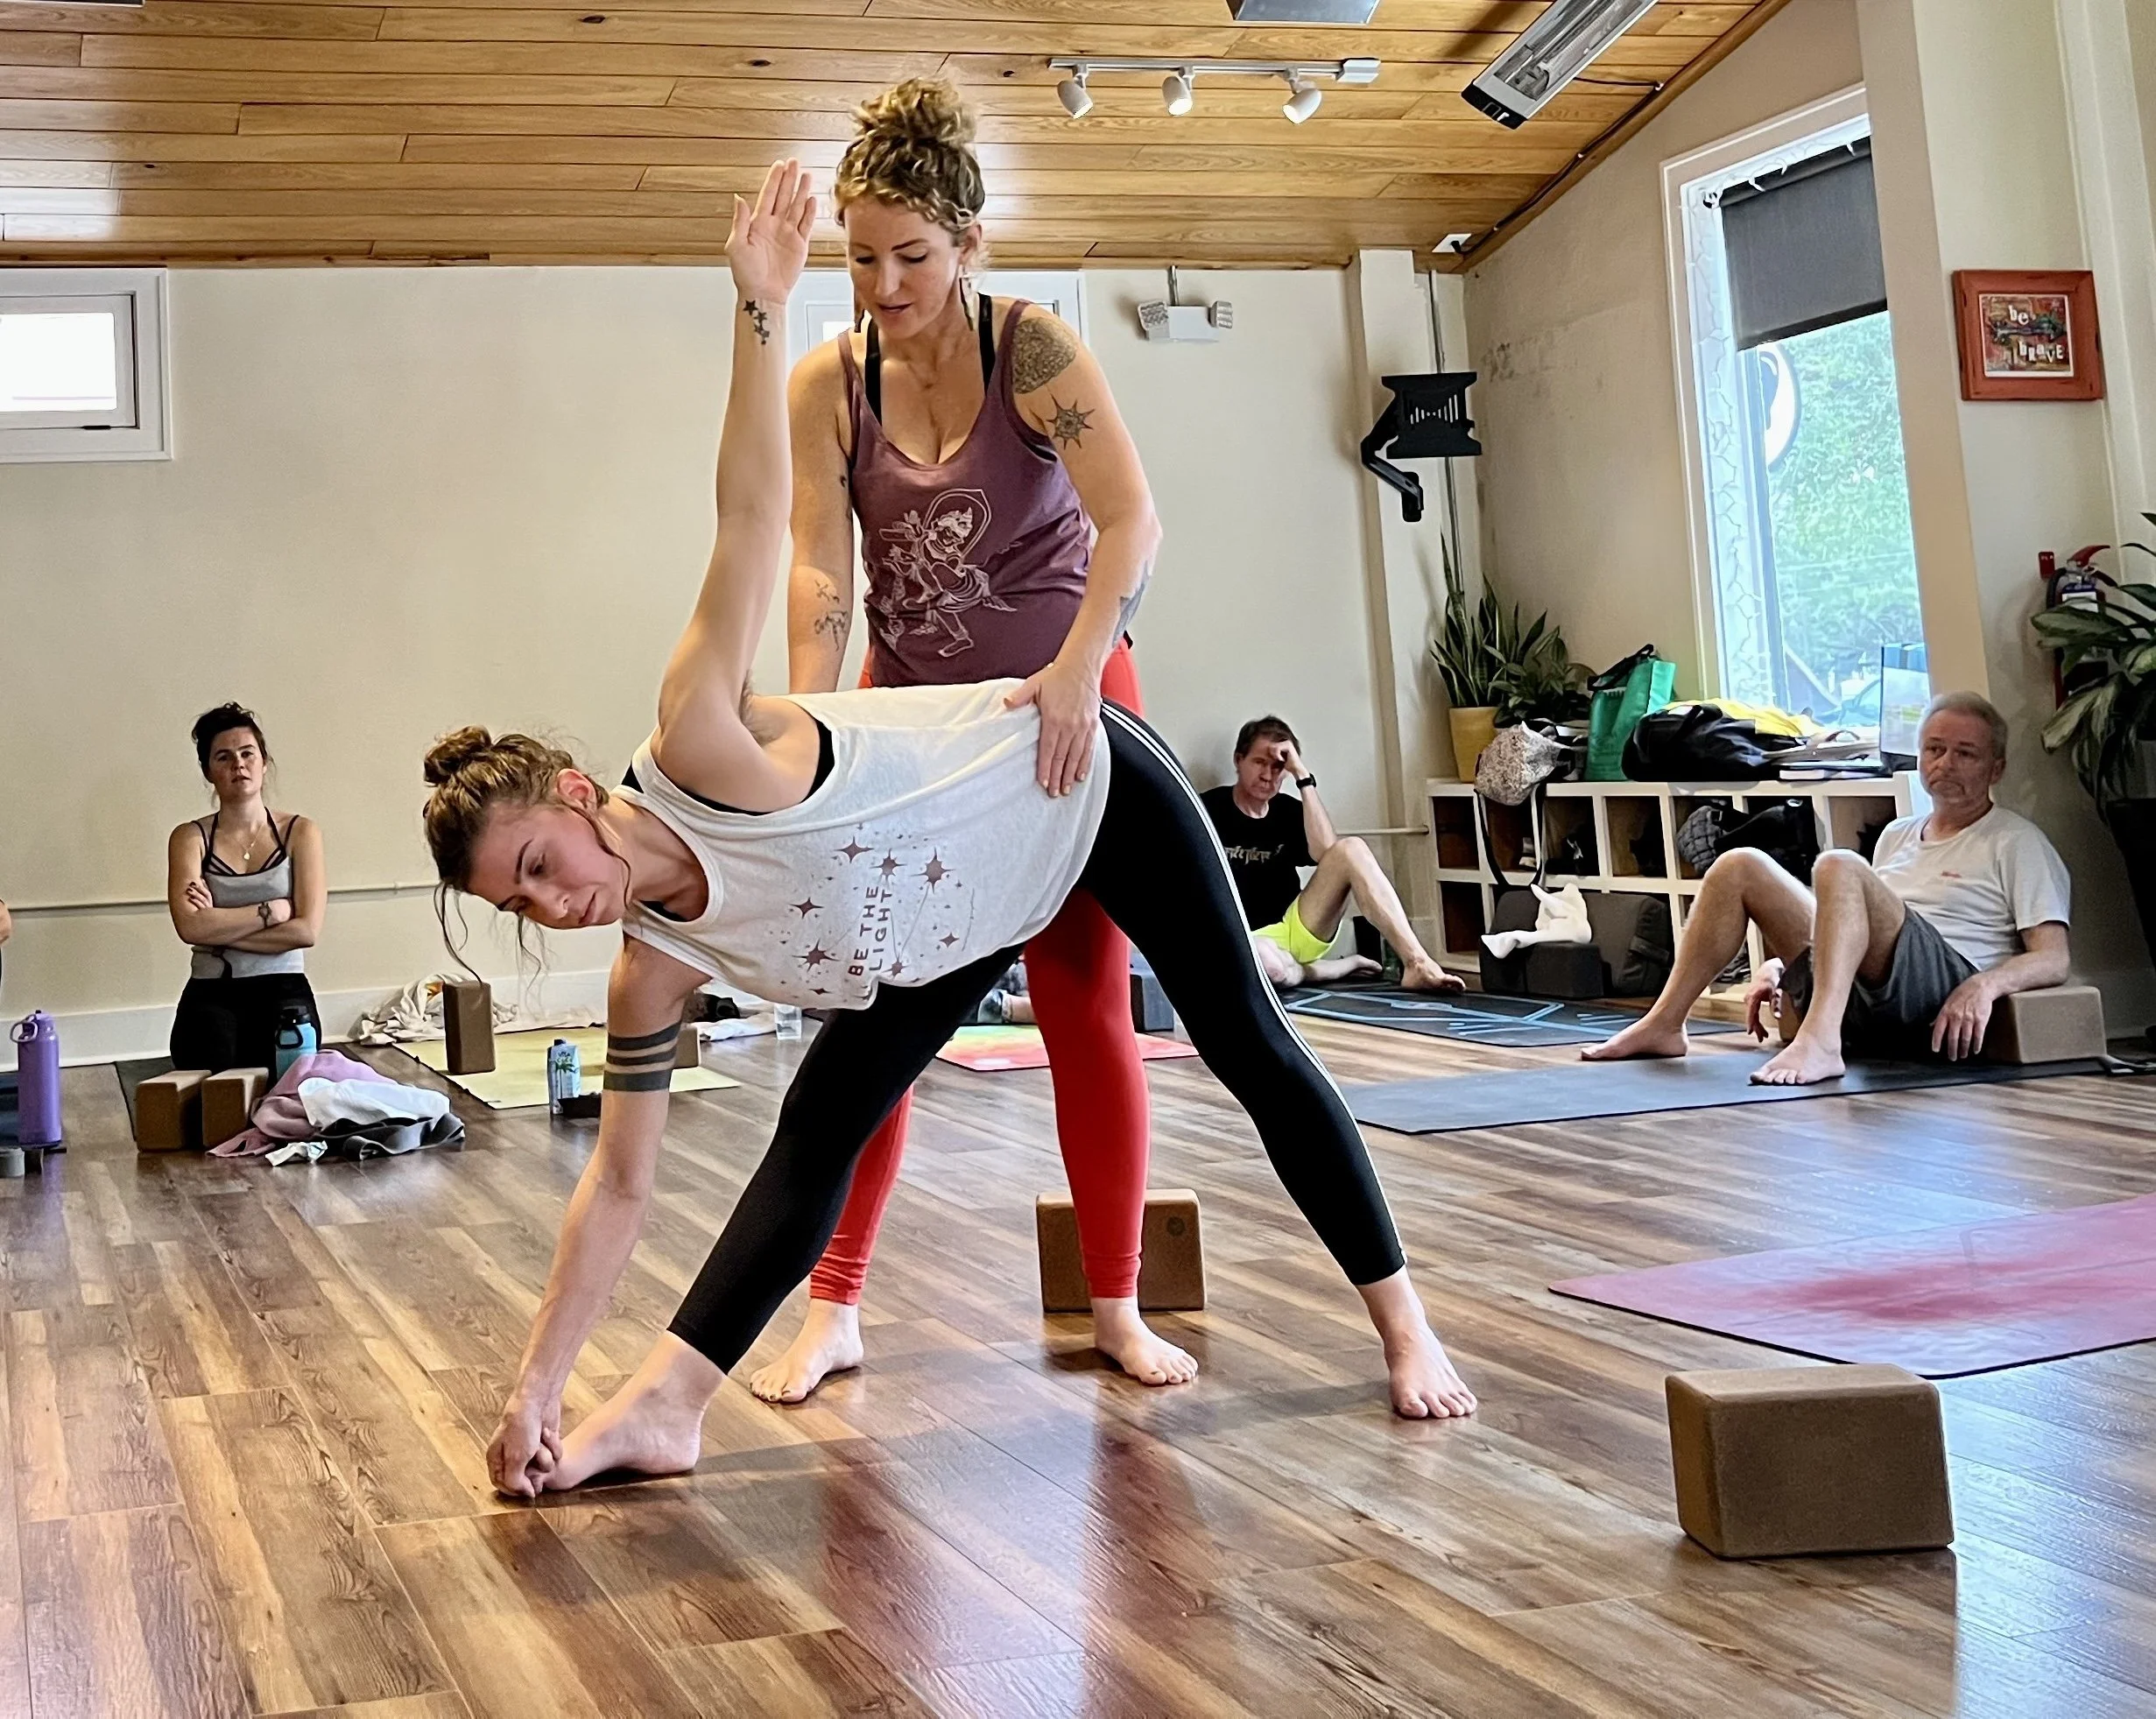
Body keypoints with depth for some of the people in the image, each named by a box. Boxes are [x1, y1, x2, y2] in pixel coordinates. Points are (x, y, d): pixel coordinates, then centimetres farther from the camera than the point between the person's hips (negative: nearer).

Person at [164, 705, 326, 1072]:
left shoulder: (299, 832, 8)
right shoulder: (190, 838, 7)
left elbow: (307, 930, -6)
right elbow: (190, 927, -11)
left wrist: (219, 928, -6)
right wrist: (271, 910, -9)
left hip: (284, 994, 0)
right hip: (211, 999, 0)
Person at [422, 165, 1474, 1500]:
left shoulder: (697, 751, -33)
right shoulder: (654, 974, -14)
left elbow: (751, 521, -36)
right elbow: (618, 1185, -9)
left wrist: (761, 308, -44)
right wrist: (539, 1384, -11)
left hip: (1079, 781, -5)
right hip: (977, 922, 5)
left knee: (1250, 1046, 4)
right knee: (818, 1133, -4)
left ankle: (1403, 1324, 18)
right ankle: (663, 1413, -1)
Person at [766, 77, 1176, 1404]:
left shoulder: (1033, 351, -13)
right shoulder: (829, 385, -6)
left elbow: (1131, 522, -22)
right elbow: (819, 568, -13)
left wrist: (1077, 670, -37)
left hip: (1064, 713, -2)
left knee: (1087, 1007, 1)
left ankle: (1117, 1306, 11)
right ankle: (836, 1306, 9)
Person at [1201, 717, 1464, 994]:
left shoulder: (1288, 810, 10)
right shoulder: (1208, 810, -1)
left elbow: (1326, 851, -11)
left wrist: (1303, 777, -12)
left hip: (1295, 930, 4)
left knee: (1351, 848, -19)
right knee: (1267, 964, -44)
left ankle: (1417, 963, -30)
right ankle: (1345, 966, -10)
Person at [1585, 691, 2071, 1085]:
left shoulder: (2016, 842, 8)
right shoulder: (1898, 835, 28)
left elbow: (2053, 959, -2)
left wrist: (1986, 984, -23)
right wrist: (1782, 962, 15)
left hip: (1944, 993, -7)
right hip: (1863, 1007, 7)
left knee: (1839, 867, -30)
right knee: (1740, 867, -2)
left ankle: (1820, 1042, -46)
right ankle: (1663, 1024, -8)